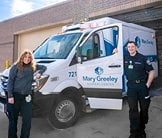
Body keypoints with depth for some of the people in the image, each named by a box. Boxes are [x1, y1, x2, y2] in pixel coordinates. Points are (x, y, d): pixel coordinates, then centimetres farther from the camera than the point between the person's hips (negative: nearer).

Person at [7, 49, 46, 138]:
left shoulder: (33, 67, 10)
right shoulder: (16, 67, -1)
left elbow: (44, 67, 26)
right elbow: (10, 82, -4)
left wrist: (40, 72, 5)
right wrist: (10, 96, -12)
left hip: (27, 97, 3)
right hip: (15, 95, -3)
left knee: (27, 120, 0)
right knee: (13, 119, 8)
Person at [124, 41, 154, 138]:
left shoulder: (142, 58, -4)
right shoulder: (125, 58, 5)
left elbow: (151, 71, -2)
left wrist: (147, 85, -7)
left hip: (142, 86, -1)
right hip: (131, 87, 2)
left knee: (144, 109, 9)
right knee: (133, 110, 0)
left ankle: (142, 130, 27)